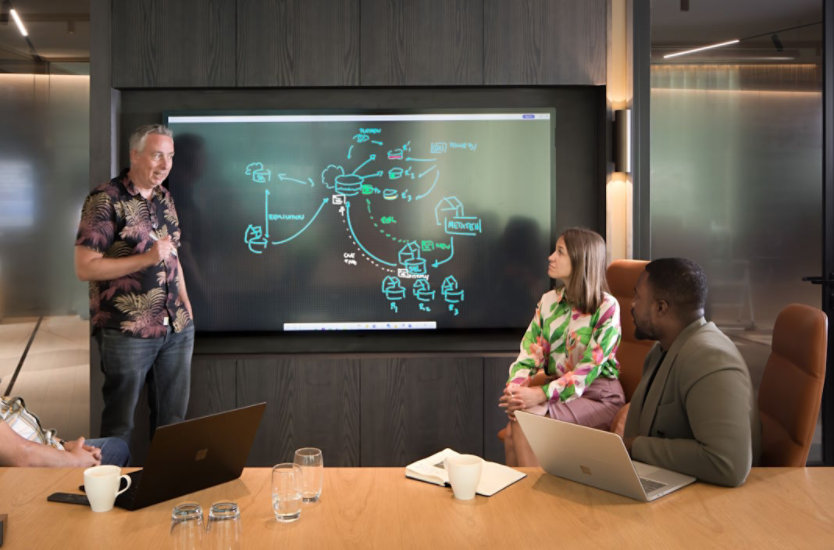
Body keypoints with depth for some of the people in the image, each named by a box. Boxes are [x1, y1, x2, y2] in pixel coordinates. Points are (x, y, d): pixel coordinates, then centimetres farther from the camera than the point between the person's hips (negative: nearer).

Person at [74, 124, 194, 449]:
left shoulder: (164, 198, 11)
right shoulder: (106, 200, -9)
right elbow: (84, 267, -13)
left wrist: (185, 302, 8)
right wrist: (147, 258, -20)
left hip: (178, 328, 6)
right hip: (127, 332, -6)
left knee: (172, 419, 14)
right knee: (119, 423, 8)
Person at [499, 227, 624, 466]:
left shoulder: (606, 307, -10)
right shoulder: (548, 301, 8)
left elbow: (589, 369, -17)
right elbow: (529, 352, 2)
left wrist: (541, 394, -26)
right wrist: (515, 385, -19)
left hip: (597, 396, -5)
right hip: (558, 389, 5)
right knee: (512, 431, -23)